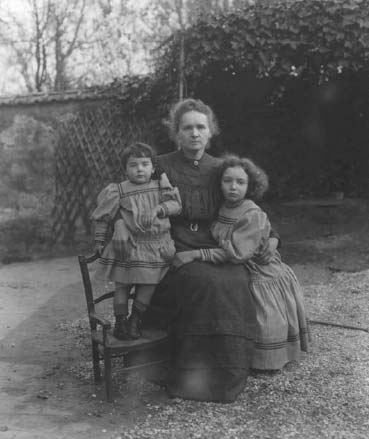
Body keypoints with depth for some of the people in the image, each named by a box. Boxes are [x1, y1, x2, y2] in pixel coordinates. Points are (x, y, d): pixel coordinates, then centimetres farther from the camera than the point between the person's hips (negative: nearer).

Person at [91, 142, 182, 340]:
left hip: (156, 246, 2)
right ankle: (120, 321, 19)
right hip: (128, 247, -2)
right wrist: (99, 240, 6)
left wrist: (158, 209, -21)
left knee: (148, 283, 5)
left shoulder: (161, 187, 5)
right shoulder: (118, 192, -2)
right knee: (122, 284, 5)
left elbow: (175, 205, -5)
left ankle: (136, 320, 20)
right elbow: (102, 218, 4)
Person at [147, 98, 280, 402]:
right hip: (176, 257, -3)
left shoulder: (220, 169, 12)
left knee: (235, 283, -28)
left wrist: (271, 236, 4)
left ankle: (226, 376, -16)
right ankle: (189, 378, -22)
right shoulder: (161, 168, 3)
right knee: (205, 282, -33)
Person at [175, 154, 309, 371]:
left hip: (267, 278, -6)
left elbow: (236, 253, -29)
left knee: (265, 326, 2)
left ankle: (270, 362, 23)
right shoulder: (221, 210, -2)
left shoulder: (254, 216, -24)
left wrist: (196, 254, -28)